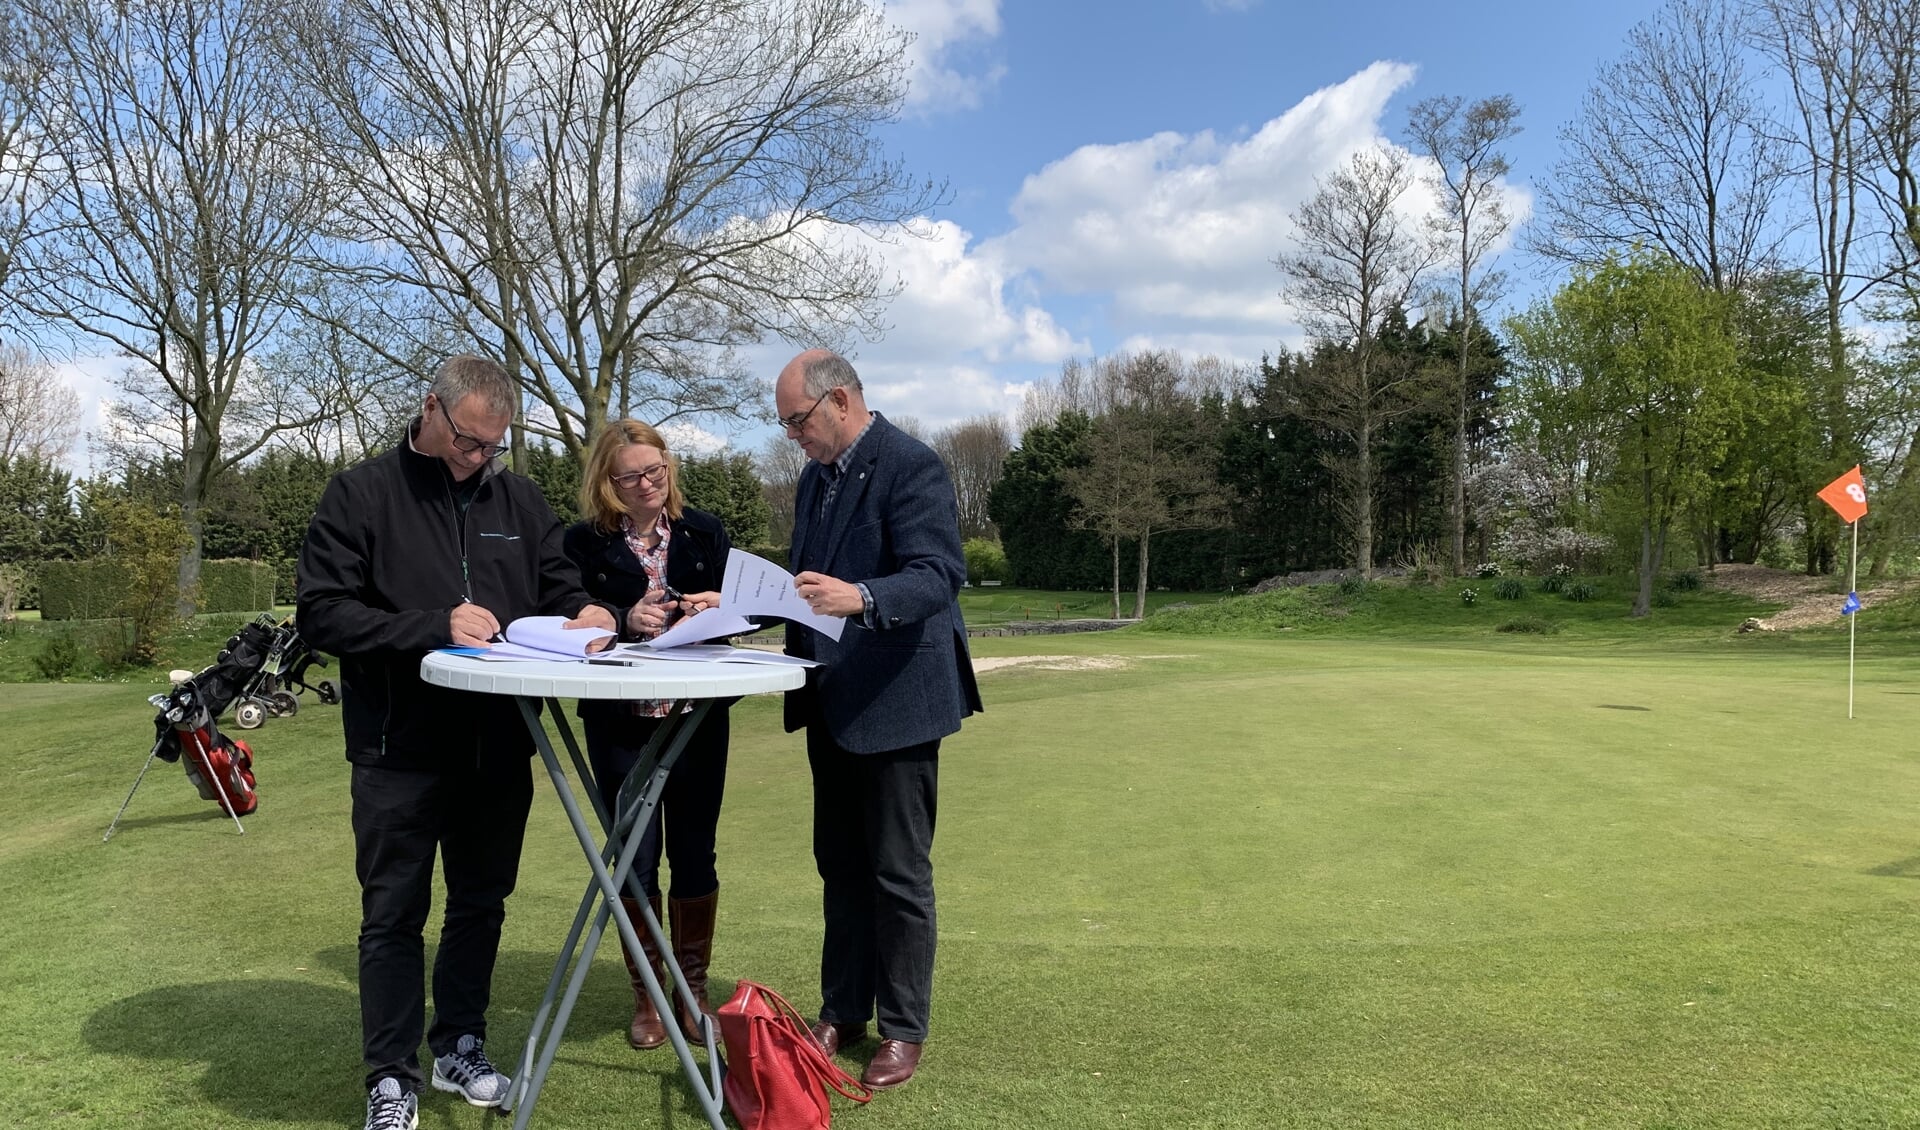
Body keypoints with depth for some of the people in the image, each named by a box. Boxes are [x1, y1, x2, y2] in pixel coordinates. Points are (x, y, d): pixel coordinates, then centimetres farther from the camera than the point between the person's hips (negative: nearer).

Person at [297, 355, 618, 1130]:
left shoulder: (518, 499, 8)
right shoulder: (362, 495, -3)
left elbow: (557, 586, 14)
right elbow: (321, 613, -10)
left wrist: (585, 613, -10)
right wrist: (434, 627, -22)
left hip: (497, 747, 4)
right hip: (401, 748, -3)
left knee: (480, 904, 15)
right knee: (394, 915, 7)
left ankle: (461, 1048, 33)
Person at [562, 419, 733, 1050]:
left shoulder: (704, 532, 4)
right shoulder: (585, 543, -1)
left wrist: (716, 607, -18)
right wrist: (625, 621, -23)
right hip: (621, 720, -1)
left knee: (694, 855, 8)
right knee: (635, 858, 6)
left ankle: (693, 989, 26)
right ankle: (646, 995, 24)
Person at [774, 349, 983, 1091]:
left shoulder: (911, 467, -15)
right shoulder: (815, 478, 12)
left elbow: (940, 575, -24)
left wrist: (859, 598, -40)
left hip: (894, 701, -8)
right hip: (832, 701, 8)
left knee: (898, 874, 3)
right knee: (840, 865, 16)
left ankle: (903, 1029, 17)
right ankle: (842, 1011, 29)